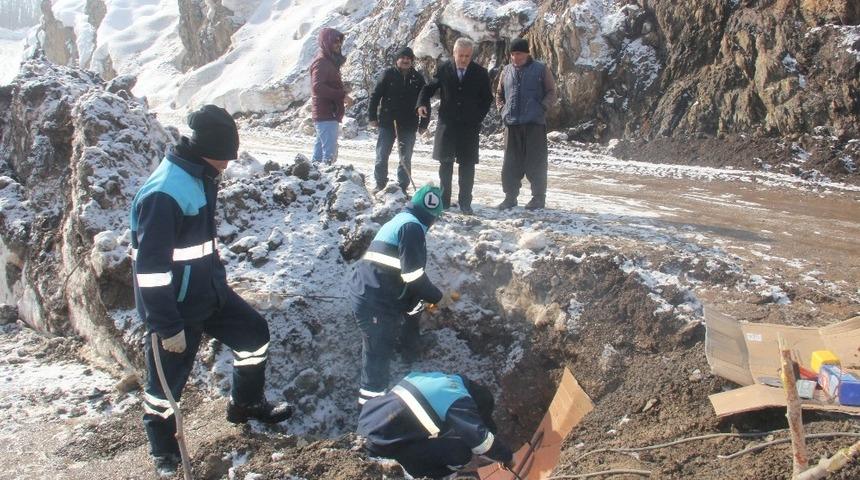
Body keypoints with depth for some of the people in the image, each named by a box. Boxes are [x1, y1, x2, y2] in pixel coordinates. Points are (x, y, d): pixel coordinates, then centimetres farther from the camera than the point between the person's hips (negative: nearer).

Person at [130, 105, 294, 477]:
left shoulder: (201, 177, 2)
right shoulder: (164, 193, -28)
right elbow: (150, 267, -27)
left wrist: (218, 276, 24)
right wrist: (167, 327, -23)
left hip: (210, 292, 9)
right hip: (175, 307, -9)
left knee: (254, 334, 17)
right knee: (168, 380, 8)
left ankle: (246, 404, 39)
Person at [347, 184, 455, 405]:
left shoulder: (399, 221, 22)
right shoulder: (411, 226, -11)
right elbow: (413, 275, -18)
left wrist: (423, 300, 29)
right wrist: (437, 297, -4)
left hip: (367, 293, 10)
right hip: (375, 300, -10)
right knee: (378, 350, -2)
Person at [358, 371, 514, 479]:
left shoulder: (444, 379, 14)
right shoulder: (459, 403, -10)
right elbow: (483, 440, -7)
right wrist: (507, 457, 11)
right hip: (381, 441, -9)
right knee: (460, 451, -6)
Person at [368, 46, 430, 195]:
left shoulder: (417, 78, 3)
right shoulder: (388, 74, -1)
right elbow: (376, 95, 0)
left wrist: (424, 124, 3)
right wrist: (372, 116, -4)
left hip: (408, 125, 1)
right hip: (387, 122, -1)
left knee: (405, 158, 6)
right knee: (382, 156, 5)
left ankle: (403, 187, 16)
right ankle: (380, 184, 19)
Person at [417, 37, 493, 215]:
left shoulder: (480, 73, 1)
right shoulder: (443, 70, 2)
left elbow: (487, 98, 7)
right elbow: (429, 88, 8)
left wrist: (478, 117, -2)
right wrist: (422, 103, -11)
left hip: (470, 126, 0)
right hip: (447, 124, 1)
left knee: (467, 164, 1)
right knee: (446, 163, 5)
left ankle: (465, 202, 7)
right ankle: (444, 200, 13)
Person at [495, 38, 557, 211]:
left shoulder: (541, 70, 1)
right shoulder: (507, 71, 12)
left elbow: (551, 94, 2)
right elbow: (499, 94, 23)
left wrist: (541, 108, -12)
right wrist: (503, 109, 8)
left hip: (534, 123, -4)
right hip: (511, 123, 4)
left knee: (535, 162, 0)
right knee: (511, 162, 7)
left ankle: (538, 197, 10)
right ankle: (510, 196, 16)